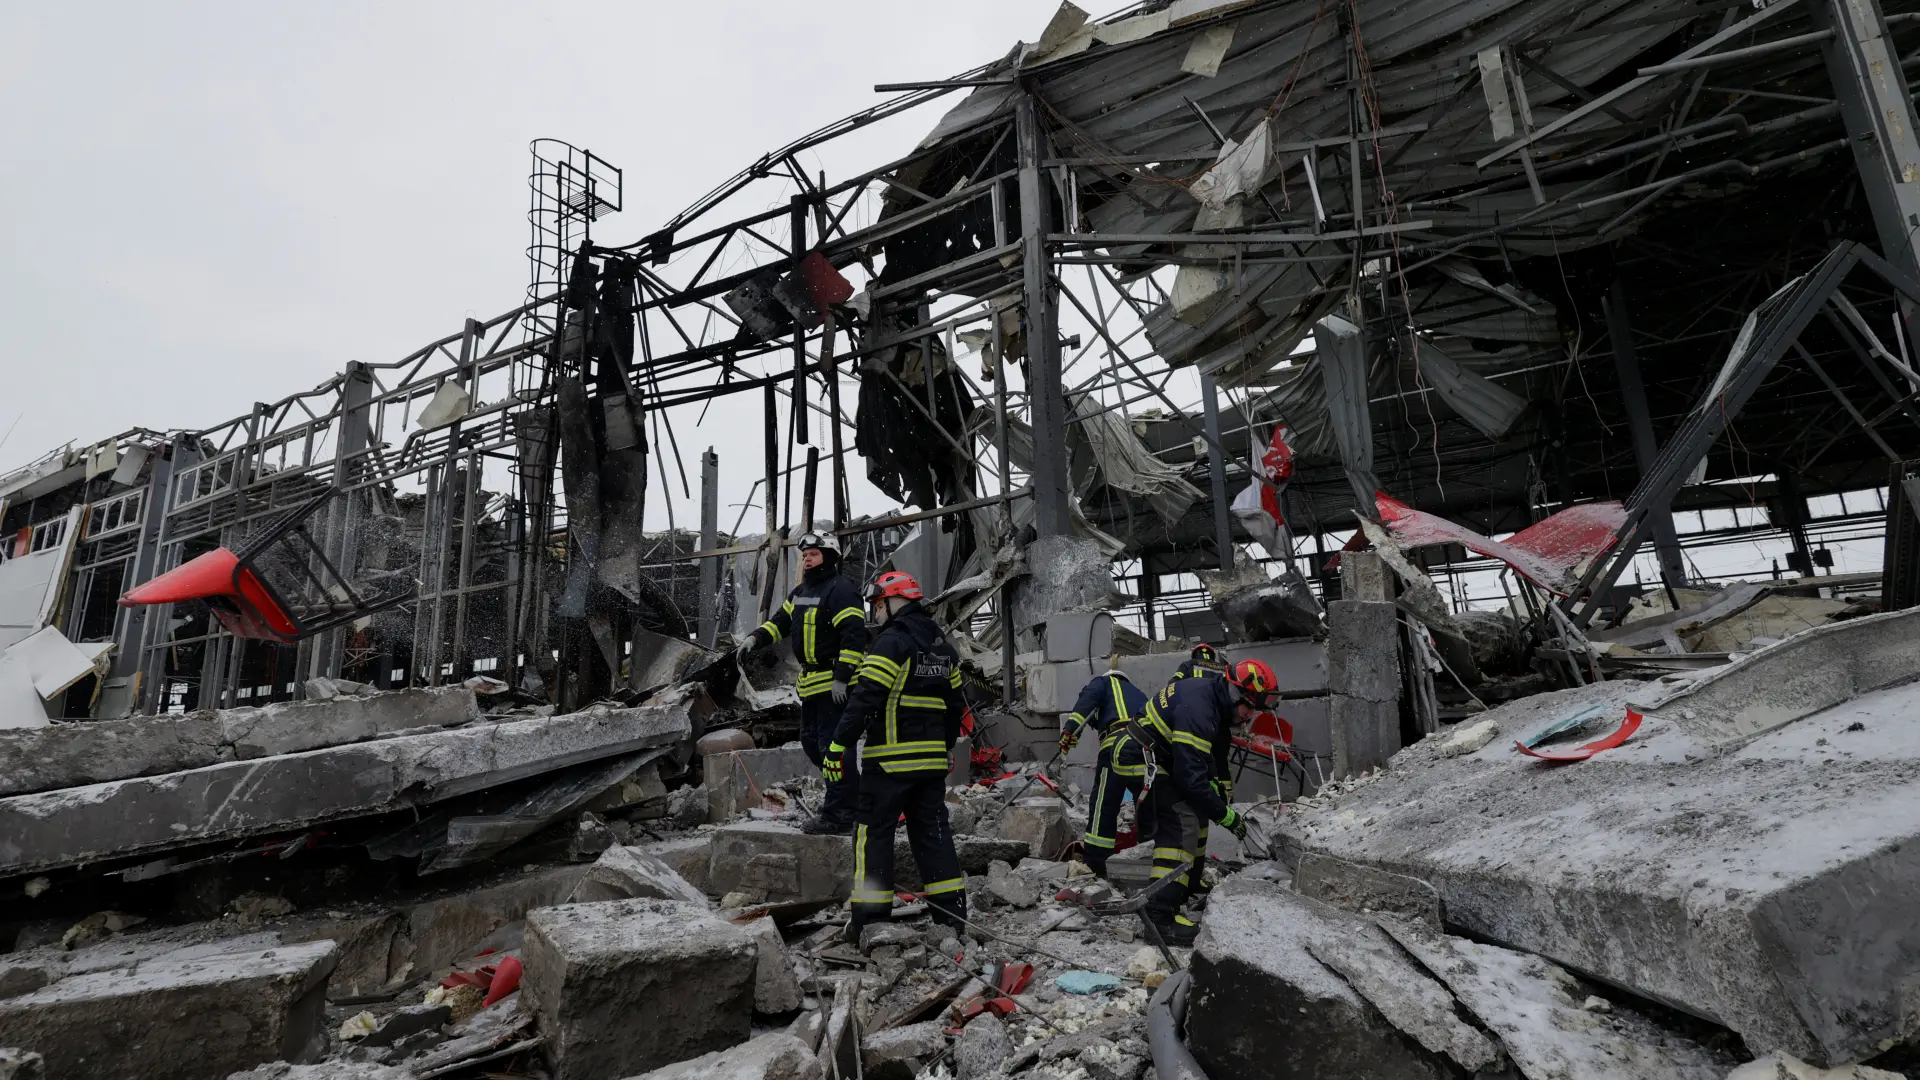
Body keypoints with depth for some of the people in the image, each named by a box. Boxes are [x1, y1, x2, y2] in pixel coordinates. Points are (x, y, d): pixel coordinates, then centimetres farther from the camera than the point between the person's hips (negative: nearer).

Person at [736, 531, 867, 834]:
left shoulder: (841, 591, -16)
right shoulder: (801, 591, 15)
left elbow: (854, 636, -22)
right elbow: (780, 622, 19)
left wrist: (841, 678, -25)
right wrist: (755, 638, 1)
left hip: (836, 684, -10)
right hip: (812, 682, 10)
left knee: (832, 744, -8)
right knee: (811, 741, 17)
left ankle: (838, 814, 0)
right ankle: (851, 793, 31)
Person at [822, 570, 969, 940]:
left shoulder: (892, 640, -11)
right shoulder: (942, 645, 14)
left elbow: (866, 697, -18)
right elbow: (956, 703, 19)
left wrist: (839, 744, -16)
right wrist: (945, 746, 27)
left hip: (890, 759, -7)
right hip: (931, 759, 7)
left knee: (873, 830, 3)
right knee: (932, 829, 14)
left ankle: (871, 915, 5)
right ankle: (950, 907, 16)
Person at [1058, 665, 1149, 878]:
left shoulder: (1104, 682, 23)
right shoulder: (1140, 695, 39)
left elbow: (1087, 698, -2)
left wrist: (1070, 728, -14)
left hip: (1121, 746, -5)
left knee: (1104, 807, 1)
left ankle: (1092, 864, 2)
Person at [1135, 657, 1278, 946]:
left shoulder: (1217, 700, -1)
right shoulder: (1197, 710, -32)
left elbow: (1216, 753, 14)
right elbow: (1191, 776, -30)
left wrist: (1223, 787, 5)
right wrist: (1225, 815, -20)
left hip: (1171, 758, 11)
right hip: (1146, 758, -11)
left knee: (1198, 811, 19)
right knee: (1181, 824, -20)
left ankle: (1189, 883, 36)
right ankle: (1160, 912, -22)